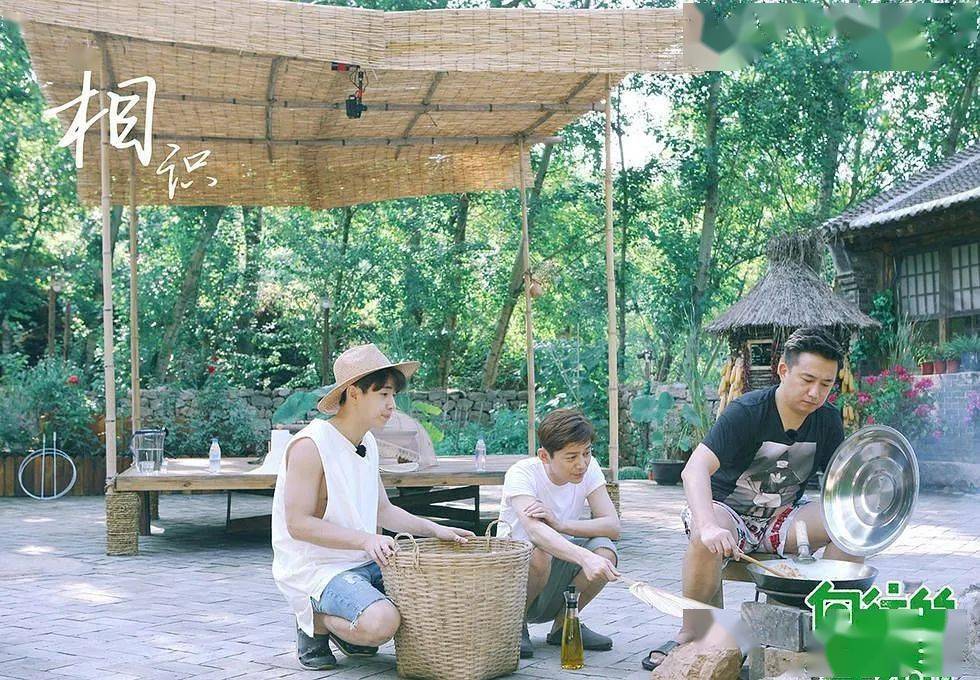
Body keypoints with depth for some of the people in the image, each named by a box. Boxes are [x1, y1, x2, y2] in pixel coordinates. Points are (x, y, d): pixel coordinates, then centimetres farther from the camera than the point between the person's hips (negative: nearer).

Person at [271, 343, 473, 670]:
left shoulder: (368, 443, 11)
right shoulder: (310, 444, -17)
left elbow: (383, 510, 18)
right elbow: (298, 524, -21)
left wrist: (435, 529, 5)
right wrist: (365, 539, -28)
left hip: (364, 563, 9)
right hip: (315, 567, -9)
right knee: (381, 622, -32)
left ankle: (348, 628, 13)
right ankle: (314, 622, -1)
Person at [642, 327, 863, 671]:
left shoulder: (828, 420, -4)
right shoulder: (746, 412, -23)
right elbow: (694, 470, -35)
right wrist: (708, 526, -53)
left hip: (781, 518, 5)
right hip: (726, 510, -5)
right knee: (705, 540, -39)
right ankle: (690, 634, -18)